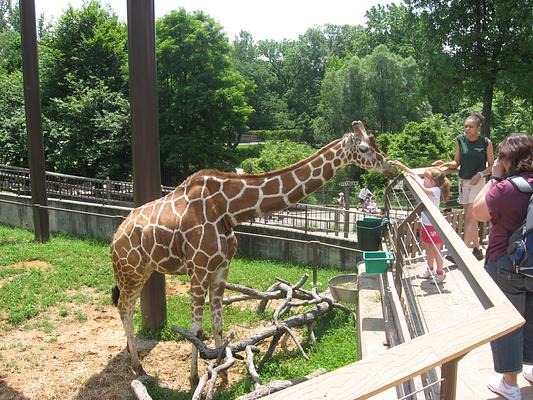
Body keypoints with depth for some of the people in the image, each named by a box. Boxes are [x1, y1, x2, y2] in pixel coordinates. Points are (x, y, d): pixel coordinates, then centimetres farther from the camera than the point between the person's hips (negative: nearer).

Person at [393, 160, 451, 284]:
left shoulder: (436, 190, -19)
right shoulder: (428, 188, 3)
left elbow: (423, 190, -39)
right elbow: (415, 176, 6)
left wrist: (415, 178, -29)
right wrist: (401, 165, 4)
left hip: (434, 226, -8)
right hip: (425, 224, 9)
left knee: (436, 250, 2)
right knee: (428, 249, 19)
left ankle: (440, 273, 13)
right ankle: (430, 270, 32)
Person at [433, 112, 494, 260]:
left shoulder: (486, 143, -10)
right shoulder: (460, 140, 0)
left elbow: (491, 166, -3)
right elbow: (457, 163, 7)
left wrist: (480, 174, -18)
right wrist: (446, 164, -11)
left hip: (478, 182, -5)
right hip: (463, 181, 5)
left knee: (470, 217, -9)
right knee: (469, 217, 11)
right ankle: (476, 249, 23)